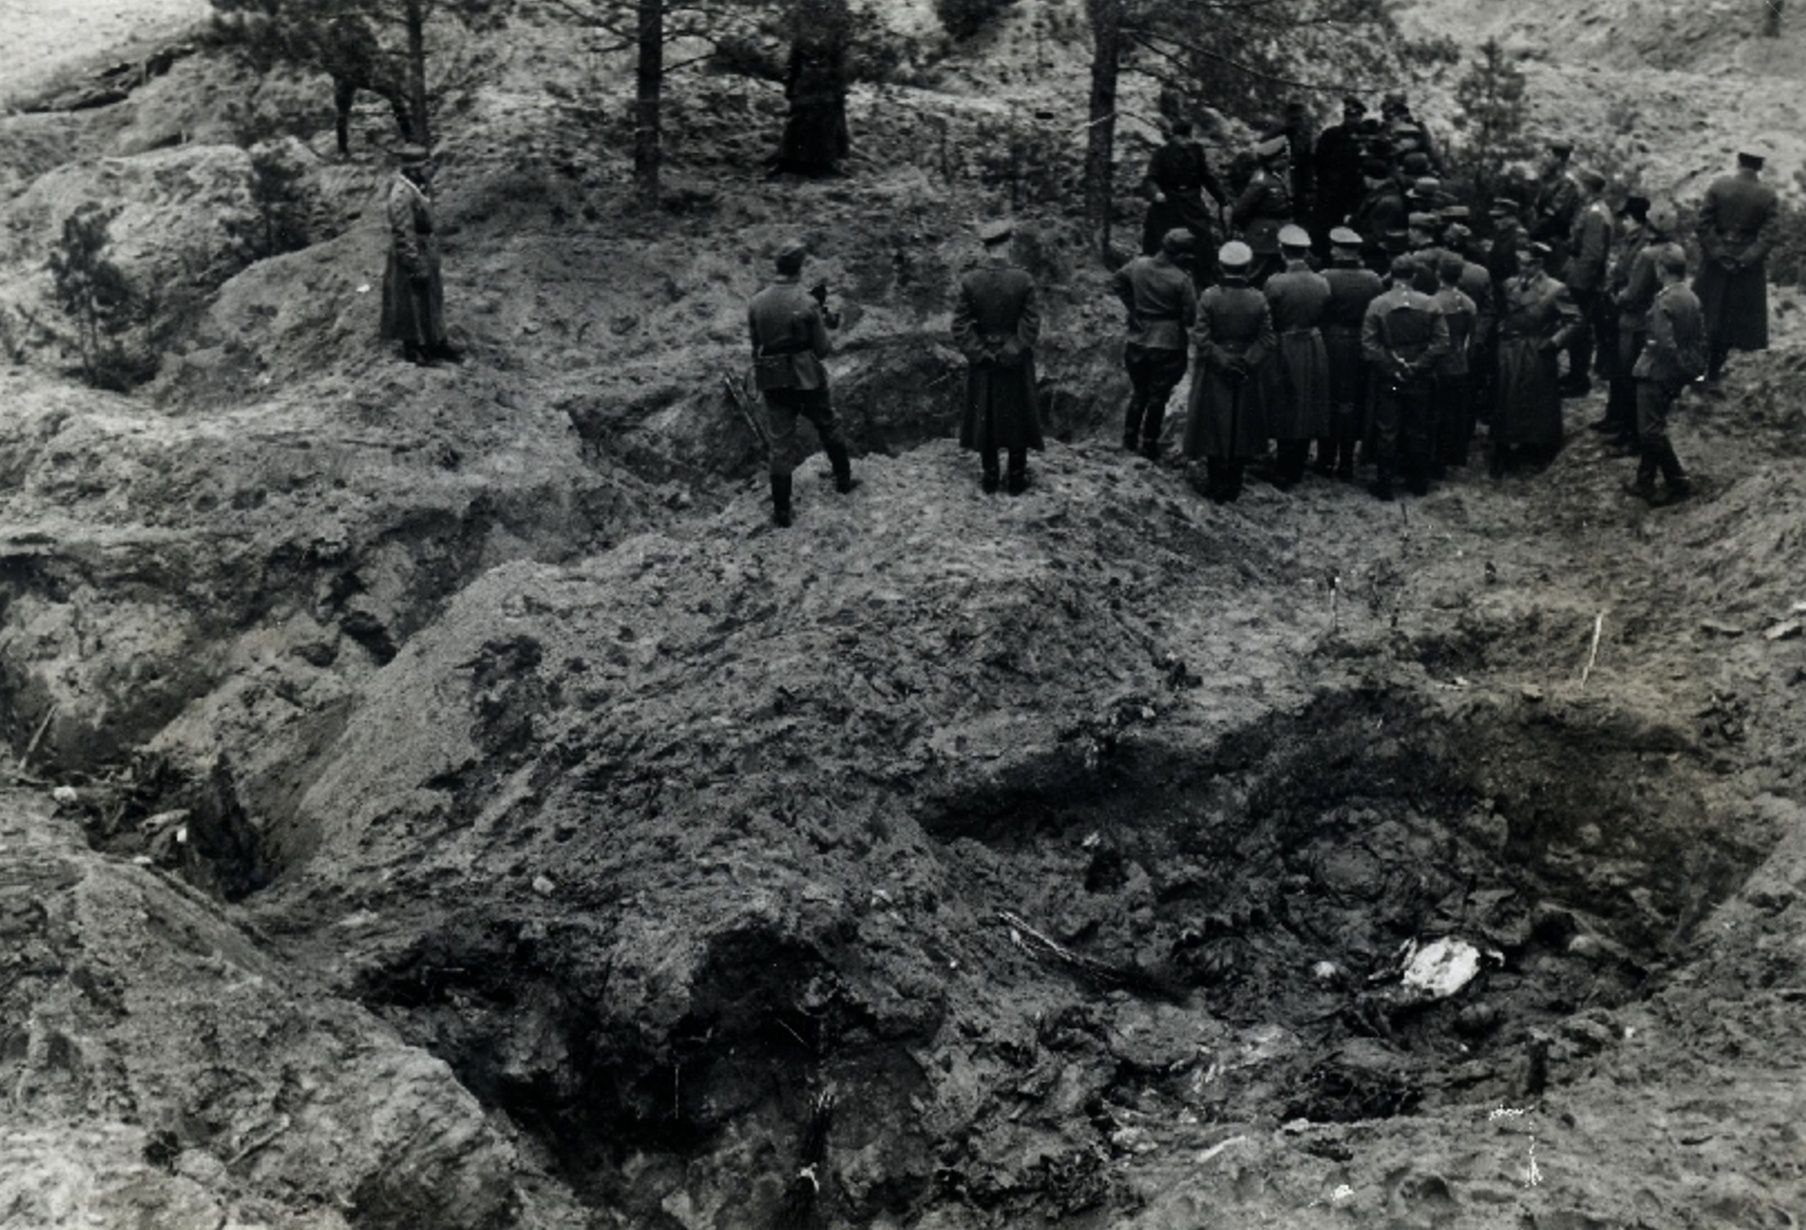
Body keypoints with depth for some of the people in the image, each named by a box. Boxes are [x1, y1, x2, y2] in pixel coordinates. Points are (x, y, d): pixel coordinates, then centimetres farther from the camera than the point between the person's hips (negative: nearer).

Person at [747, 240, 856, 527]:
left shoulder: (756, 304, -4)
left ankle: (781, 511, 5)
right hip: (808, 380, -2)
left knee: (781, 444, 6)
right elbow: (823, 349, -8)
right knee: (829, 429, 22)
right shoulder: (808, 303, -14)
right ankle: (843, 480, 39)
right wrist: (826, 323, 10)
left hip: (773, 382, 2)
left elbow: (755, 342, 6)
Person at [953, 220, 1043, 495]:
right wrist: (1014, 352, -7)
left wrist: (979, 354, -4)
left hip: (982, 363, 1)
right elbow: (1031, 325, -14)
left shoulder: (969, 282, -10)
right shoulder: (1023, 280, -14)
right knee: (1017, 417, 12)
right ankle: (1017, 478, 19)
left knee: (984, 418, 14)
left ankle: (990, 477, 21)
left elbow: (960, 327, -9)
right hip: (1016, 363, -1)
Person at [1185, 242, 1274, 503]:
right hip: (1248, 378, 1)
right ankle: (1233, 486, 18)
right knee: (1242, 429, 13)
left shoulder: (1209, 297, -12)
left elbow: (1200, 338, -15)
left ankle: (1215, 486, 11)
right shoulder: (1258, 300, -6)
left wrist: (1222, 361, -10)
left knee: (1214, 429, 8)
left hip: (1214, 374, -1)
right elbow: (1266, 342, -8)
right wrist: (1245, 362, -8)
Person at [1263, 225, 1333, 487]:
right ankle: (1297, 469, 23)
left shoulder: (1275, 283, -17)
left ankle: (1284, 473, 8)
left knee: (1287, 414, 6)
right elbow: (1324, 315, 1)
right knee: (1308, 412, 13)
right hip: (1315, 350, 4)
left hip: (1286, 350, -3)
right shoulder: (1322, 283, -5)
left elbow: (1268, 318, -10)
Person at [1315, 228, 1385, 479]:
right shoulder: (1373, 279, -4)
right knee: (1354, 405, 11)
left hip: (1330, 347, -3)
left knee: (1329, 404, 9)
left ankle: (1326, 461, 13)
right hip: (1361, 350, 3)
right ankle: (1346, 464, 16)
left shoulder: (1325, 278, -14)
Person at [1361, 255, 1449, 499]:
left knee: (1386, 432, 4)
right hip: (1420, 380, 1)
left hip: (1387, 380, -1)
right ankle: (1418, 481, 20)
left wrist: (1391, 366, -8)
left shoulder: (1377, 304, -7)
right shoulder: (1429, 304, -4)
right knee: (1418, 431, 12)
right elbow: (1441, 342, -7)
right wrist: (1418, 366, -6)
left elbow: (1368, 344, -12)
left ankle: (1384, 484, 6)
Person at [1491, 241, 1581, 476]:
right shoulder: (1510, 285, 6)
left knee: (1537, 404, 7)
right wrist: (1502, 332, 3)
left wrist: (1554, 342, -13)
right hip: (1509, 355, 4)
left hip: (1537, 356, -4)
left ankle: (1539, 452, 22)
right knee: (1506, 405, 5)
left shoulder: (1555, 289, -9)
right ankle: (1502, 458, 12)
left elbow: (1574, 320, -7)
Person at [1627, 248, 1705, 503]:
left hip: (1656, 372, -9)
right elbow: (1701, 339, 9)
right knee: (1653, 428, 16)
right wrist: (1696, 368, 16)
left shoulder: (1664, 302, -20)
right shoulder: (1693, 298, 5)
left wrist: (1682, 368, -12)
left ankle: (1679, 484, 2)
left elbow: (1666, 344, -24)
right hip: (1678, 374, 9)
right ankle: (1644, 483, 22)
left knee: (1652, 430, -1)